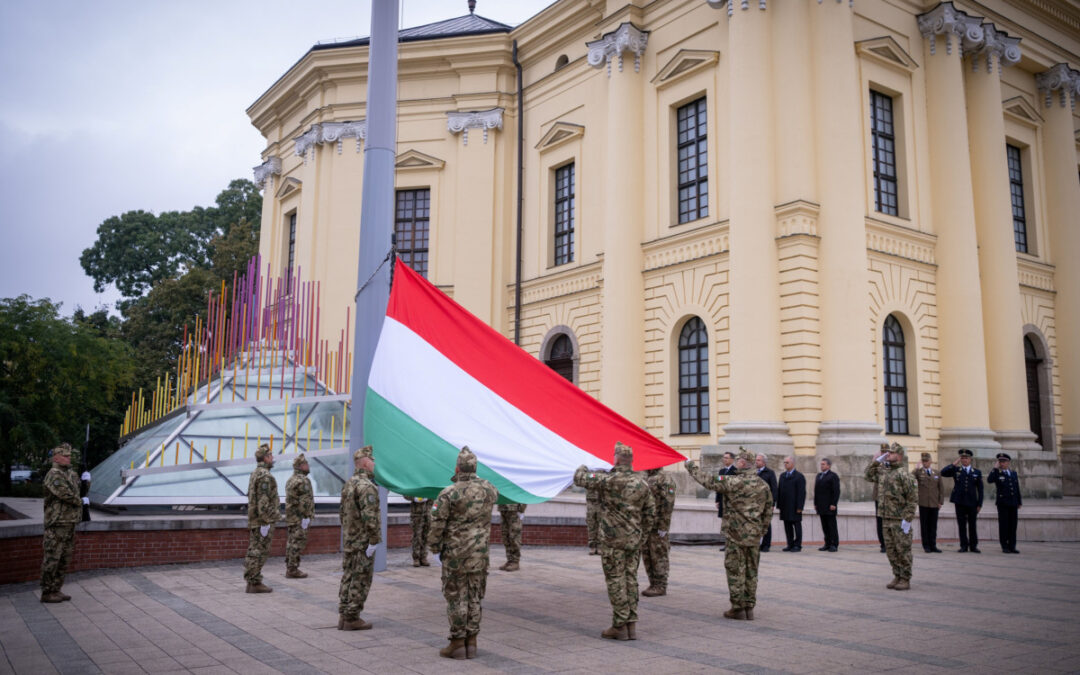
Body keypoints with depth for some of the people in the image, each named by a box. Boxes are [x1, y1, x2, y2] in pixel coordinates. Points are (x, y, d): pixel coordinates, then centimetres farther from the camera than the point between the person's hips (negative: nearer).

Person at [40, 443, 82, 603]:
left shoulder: (71, 474, 15)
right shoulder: (53, 475, -13)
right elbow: (65, 494, -22)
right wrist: (80, 501, -7)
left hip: (70, 524, 9)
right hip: (57, 523, -9)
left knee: (64, 560, 13)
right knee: (51, 560, -3)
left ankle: (56, 590, 21)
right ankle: (47, 593, 4)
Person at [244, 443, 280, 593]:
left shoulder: (255, 474, 16)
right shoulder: (265, 476, -17)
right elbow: (263, 501, -22)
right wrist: (266, 522, -21)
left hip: (254, 520, 10)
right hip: (264, 520, -10)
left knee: (254, 551, 11)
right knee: (259, 552, -6)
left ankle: (252, 582, 16)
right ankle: (254, 583, -3)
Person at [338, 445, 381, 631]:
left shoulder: (348, 484, 11)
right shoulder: (366, 486, -19)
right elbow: (369, 516, -24)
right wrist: (374, 541, -19)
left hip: (348, 541, 9)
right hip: (363, 543, -9)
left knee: (348, 577, 14)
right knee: (360, 581, -1)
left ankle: (343, 616, 20)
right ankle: (352, 618, 5)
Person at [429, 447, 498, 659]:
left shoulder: (448, 493, -14)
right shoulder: (488, 489, 0)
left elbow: (437, 524, -11)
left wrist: (435, 549, 2)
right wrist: (475, 480, 35)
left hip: (455, 554, -4)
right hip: (479, 554, 4)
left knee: (456, 597, 4)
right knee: (474, 597, 11)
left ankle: (457, 644, 8)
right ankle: (471, 643, 15)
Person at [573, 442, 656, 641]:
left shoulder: (609, 479, -15)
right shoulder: (642, 483, 5)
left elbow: (580, 479, -11)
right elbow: (650, 513, 10)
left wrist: (583, 467, 11)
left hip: (613, 539, -6)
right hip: (634, 539, 6)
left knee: (615, 580, 1)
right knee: (630, 578, 11)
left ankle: (620, 626, 4)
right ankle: (631, 625, 15)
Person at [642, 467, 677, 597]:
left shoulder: (665, 479, -11)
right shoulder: (647, 479, 17)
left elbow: (668, 503, -17)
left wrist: (663, 526, -19)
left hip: (657, 526, -9)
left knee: (659, 556, -2)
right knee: (647, 556, 11)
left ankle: (661, 587, 4)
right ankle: (653, 584, 19)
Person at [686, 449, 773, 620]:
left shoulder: (734, 482, -15)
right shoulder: (763, 485, 6)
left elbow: (710, 482, -12)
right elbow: (769, 511, 11)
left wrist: (692, 468, 0)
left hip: (736, 535, -6)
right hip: (754, 535, 6)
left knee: (735, 571, 2)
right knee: (751, 572, 12)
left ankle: (738, 608, 7)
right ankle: (749, 608, 18)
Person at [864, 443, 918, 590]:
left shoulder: (904, 473, -13)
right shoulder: (883, 470, 10)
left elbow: (913, 498, -14)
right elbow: (868, 476, 23)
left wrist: (907, 519, -17)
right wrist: (876, 461, 11)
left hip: (900, 520, -7)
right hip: (886, 519, 8)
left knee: (903, 550, 0)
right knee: (890, 550, 13)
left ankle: (905, 579, 8)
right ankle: (897, 576, 23)